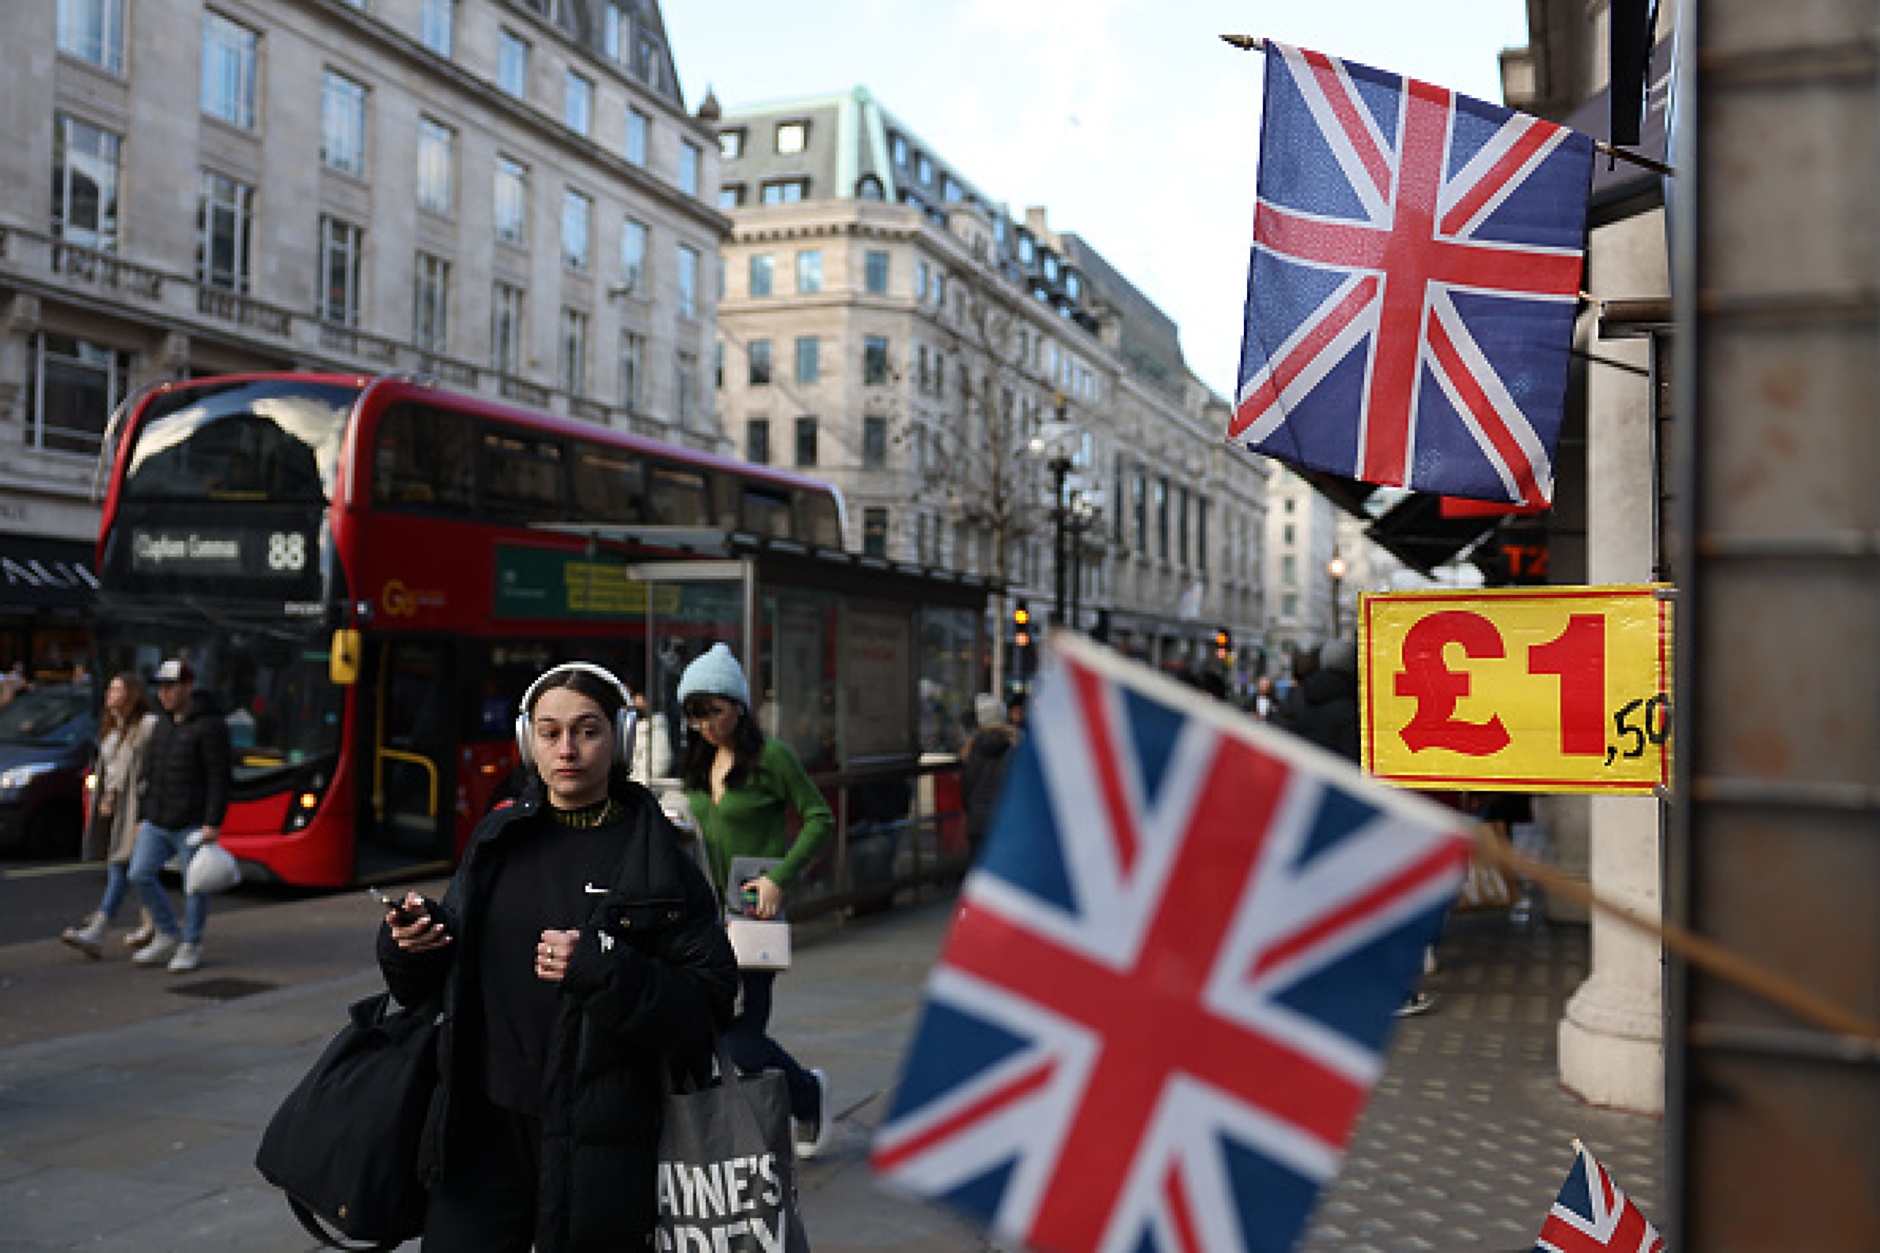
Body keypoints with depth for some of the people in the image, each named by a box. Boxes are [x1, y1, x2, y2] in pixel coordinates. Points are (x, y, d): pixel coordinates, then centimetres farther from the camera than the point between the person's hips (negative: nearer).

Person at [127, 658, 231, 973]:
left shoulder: (210, 726, -11)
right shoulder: (163, 724, 13)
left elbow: (219, 779, -14)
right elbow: (153, 775, 19)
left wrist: (213, 824, -19)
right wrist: (145, 818, 16)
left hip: (193, 825, -7)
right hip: (157, 824, 7)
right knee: (140, 876, 0)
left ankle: (191, 947, 14)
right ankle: (167, 937, 14)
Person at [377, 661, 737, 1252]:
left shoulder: (654, 857, -5)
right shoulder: (497, 839, 7)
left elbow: (709, 1003, -10)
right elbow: (440, 983, 15)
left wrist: (605, 970, -22)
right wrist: (408, 944, -6)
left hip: (599, 1135, -3)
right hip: (485, 1123, 3)